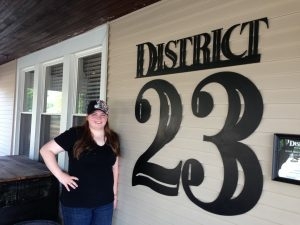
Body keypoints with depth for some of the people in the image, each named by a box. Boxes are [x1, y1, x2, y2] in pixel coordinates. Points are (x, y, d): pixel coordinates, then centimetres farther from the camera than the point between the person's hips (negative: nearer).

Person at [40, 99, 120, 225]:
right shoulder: (75, 134, -11)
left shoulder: (113, 139, 3)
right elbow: (46, 150, -10)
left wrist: (115, 193, 11)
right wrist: (60, 175, -15)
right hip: (76, 203, -4)